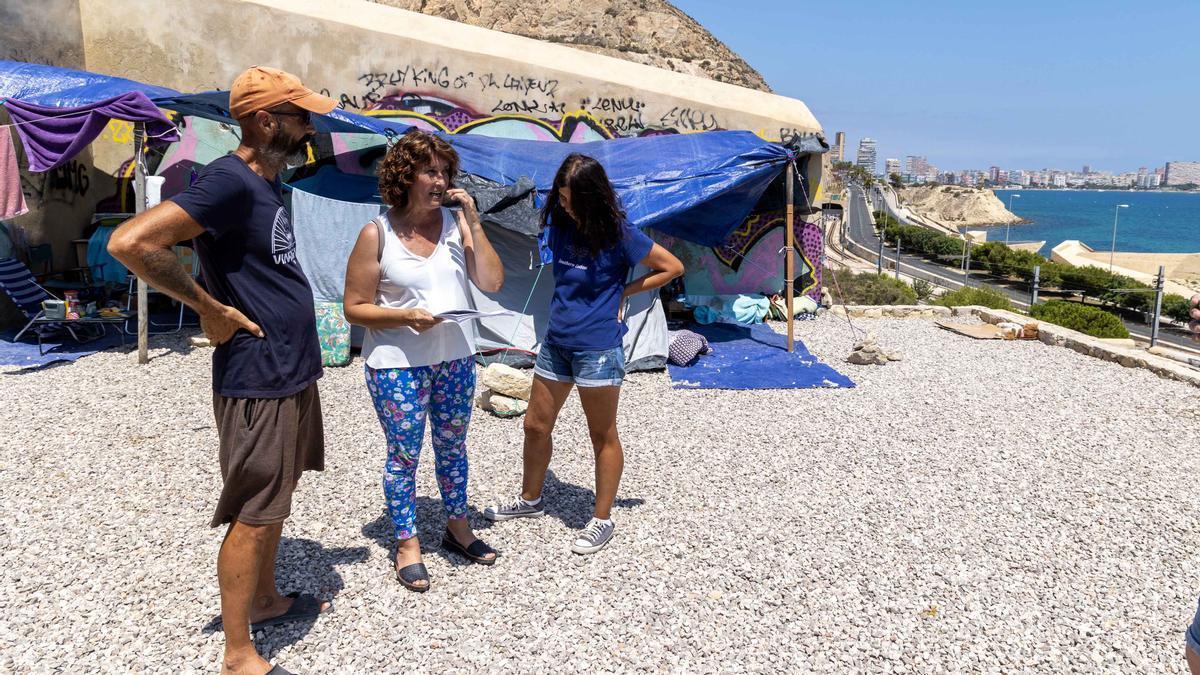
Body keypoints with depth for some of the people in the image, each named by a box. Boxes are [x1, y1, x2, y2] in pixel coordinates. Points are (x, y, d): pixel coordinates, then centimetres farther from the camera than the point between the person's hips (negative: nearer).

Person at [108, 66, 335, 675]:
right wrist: (209, 308, -20)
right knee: (253, 515, 1)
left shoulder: (268, 182, 10)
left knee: (275, 502, 21)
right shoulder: (228, 182, -20)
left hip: (293, 374, 9)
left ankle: (265, 601, 38)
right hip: (259, 381, -9)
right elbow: (129, 242, -28)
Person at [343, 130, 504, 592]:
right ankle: (407, 545, 23)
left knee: (452, 447, 17)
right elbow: (355, 308, -7)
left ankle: (457, 528, 35)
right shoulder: (377, 234, -9)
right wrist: (406, 316, -22)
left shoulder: (456, 222, 1)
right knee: (404, 455, 6)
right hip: (398, 364, -4)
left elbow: (492, 282, -7)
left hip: (456, 358, 4)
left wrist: (473, 222, -13)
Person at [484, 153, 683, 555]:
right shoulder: (559, 225, 4)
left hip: (597, 347, -7)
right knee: (536, 425, 16)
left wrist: (623, 292, -6)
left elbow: (673, 267, -7)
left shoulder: (618, 235, -14)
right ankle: (529, 500, 37)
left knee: (602, 436, 6)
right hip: (556, 341, 7)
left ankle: (602, 520, 21)